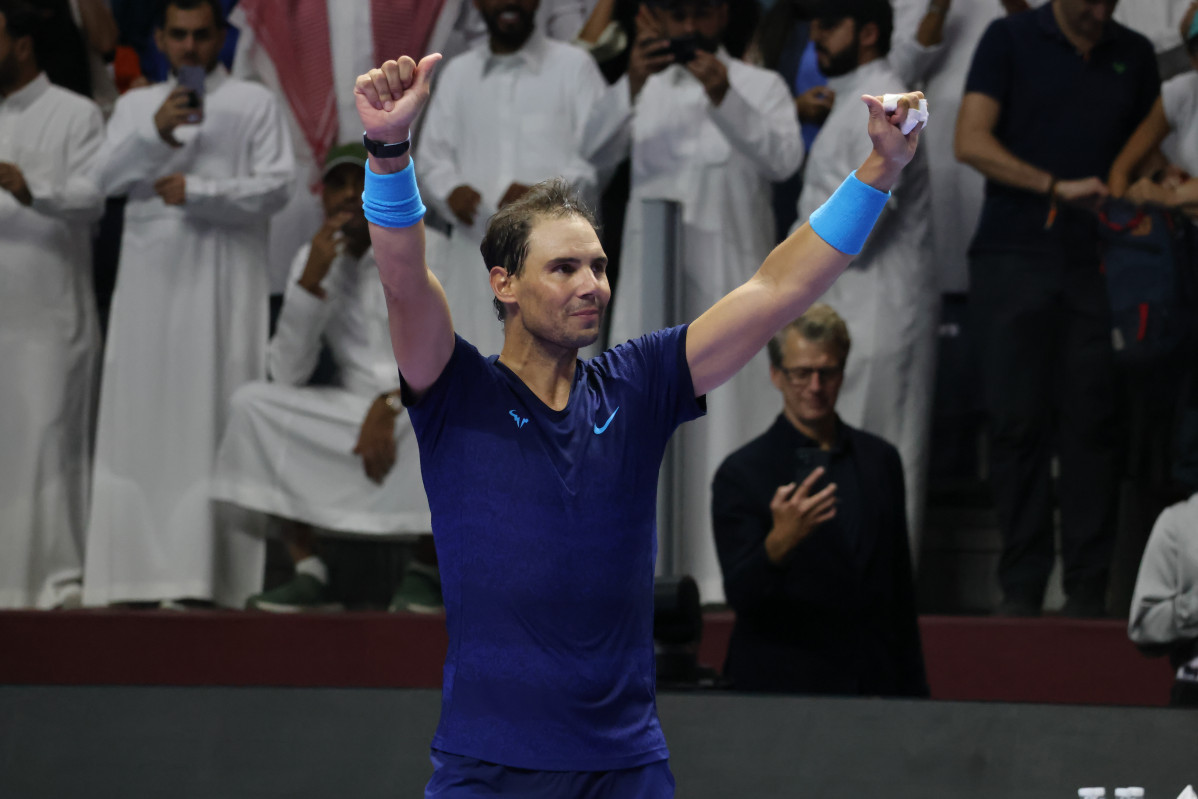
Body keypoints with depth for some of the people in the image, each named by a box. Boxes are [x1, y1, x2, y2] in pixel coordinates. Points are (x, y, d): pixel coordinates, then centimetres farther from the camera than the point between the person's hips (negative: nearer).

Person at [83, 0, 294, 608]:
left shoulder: (253, 104, 9)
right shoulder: (136, 106, 17)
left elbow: (275, 186, 0)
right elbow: (109, 177, 2)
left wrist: (196, 192, -8)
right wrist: (156, 132, -14)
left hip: (223, 279, -3)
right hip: (149, 274, 3)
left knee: (211, 417, -8)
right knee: (140, 416, -4)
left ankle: (206, 573, -11)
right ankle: (140, 569, -5)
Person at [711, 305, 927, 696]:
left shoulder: (880, 461, 11)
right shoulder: (741, 473, -3)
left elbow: (900, 589, 15)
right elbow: (741, 595, -13)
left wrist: (913, 693, 13)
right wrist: (778, 542, -32)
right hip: (779, 690, -4)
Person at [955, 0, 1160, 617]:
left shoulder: (1134, 56, 15)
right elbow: (971, 142, -6)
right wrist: (1057, 186, -15)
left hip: (1098, 260, 2)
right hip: (1014, 257, -2)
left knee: (1092, 424, -3)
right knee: (1017, 422, -3)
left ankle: (1088, 589, 0)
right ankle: (1021, 586, 2)